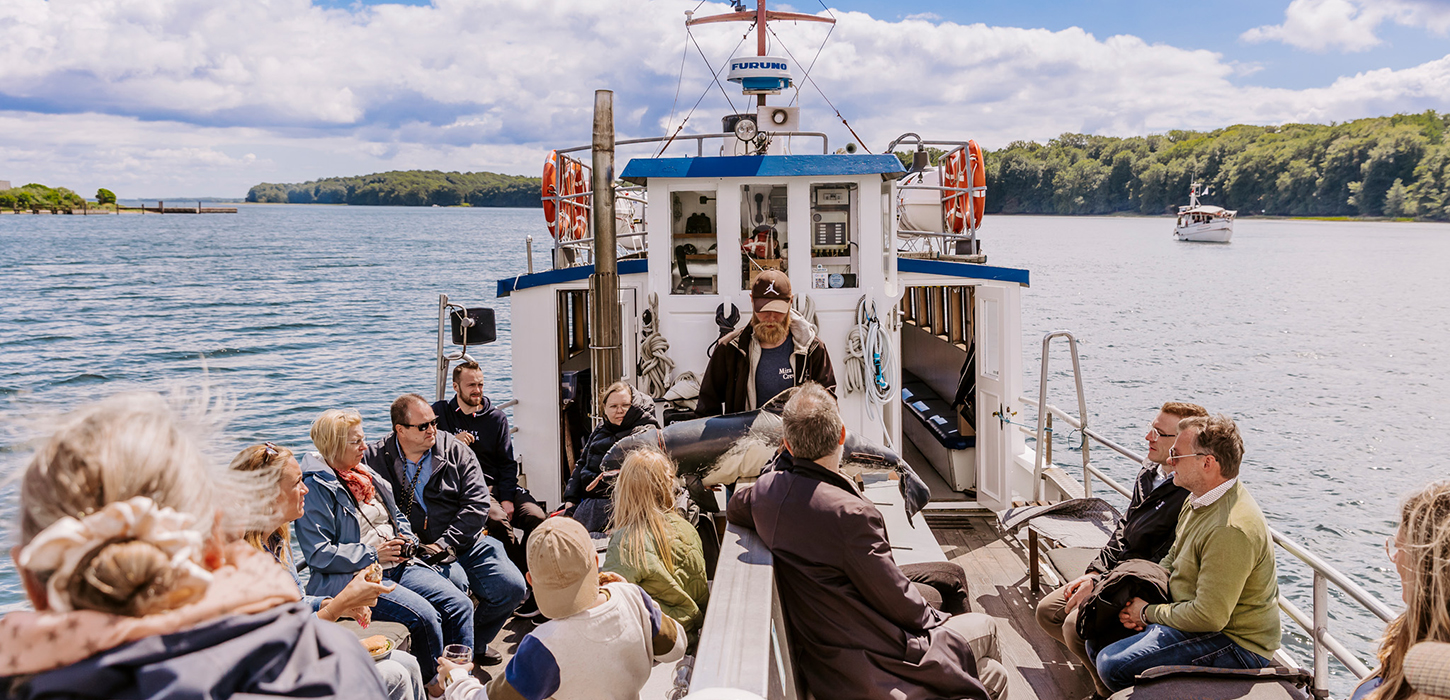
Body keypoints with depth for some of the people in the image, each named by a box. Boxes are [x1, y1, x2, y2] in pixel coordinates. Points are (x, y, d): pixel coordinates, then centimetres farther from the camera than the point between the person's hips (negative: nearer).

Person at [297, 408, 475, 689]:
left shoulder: (365, 474, 17)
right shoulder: (315, 488, -9)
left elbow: (397, 516, 29)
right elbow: (318, 554, -16)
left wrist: (406, 538, 7)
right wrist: (373, 554, -15)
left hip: (397, 566, 8)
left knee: (459, 604, -13)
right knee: (424, 615, -27)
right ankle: (437, 684, -6)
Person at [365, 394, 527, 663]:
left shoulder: (456, 450, 3)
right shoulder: (375, 459, -1)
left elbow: (477, 504, -2)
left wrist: (445, 544, -13)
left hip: (466, 542, 4)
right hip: (419, 550, -3)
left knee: (513, 588, -11)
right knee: (456, 583, -33)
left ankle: (475, 641, 17)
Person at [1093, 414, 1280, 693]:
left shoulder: (1231, 529, -31)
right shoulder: (1198, 500, 4)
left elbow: (1208, 616, -28)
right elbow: (1172, 559, 17)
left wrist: (1149, 613, -13)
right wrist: (1142, 599, -1)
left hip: (1235, 645, -10)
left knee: (1113, 664, -23)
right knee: (1097, 638, 7)